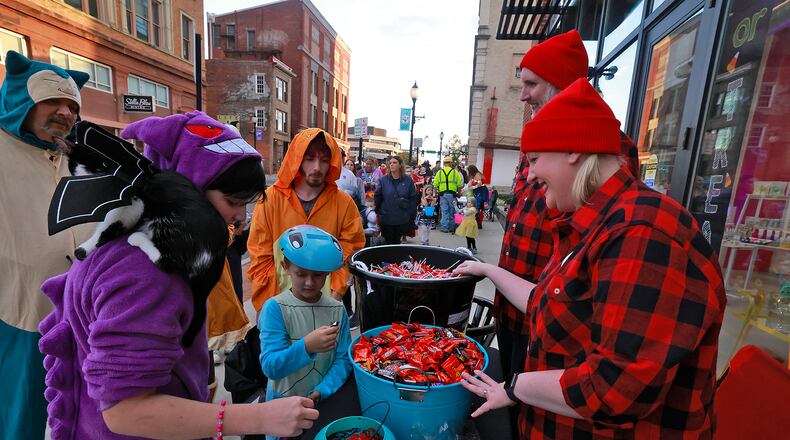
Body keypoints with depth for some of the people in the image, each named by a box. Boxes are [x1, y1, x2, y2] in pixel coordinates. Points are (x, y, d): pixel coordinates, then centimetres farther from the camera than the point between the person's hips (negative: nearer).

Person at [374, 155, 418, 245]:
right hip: (386, 219, 0)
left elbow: (413, 199, 0)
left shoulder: (408, 180, -1)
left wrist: (412, 216, -1)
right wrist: (376, 212, -3)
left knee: (397, 242, 15)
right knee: (387, 243, 8)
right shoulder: (383, 180, 1)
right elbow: (377, 198, 2)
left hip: (402, 220, 0)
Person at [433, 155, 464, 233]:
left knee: (444, 212, 6)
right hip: (452, 194, 0)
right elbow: (460, 185, -3)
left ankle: (445, 228, 7)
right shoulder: (455, 172, -1)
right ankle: (452, 228, 18)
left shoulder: (439, 172, 2)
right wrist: (458, 192, 12)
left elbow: (435, 185, 0)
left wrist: (437, 191, 13)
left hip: (443, 194, 1)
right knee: (452, 211, 11)